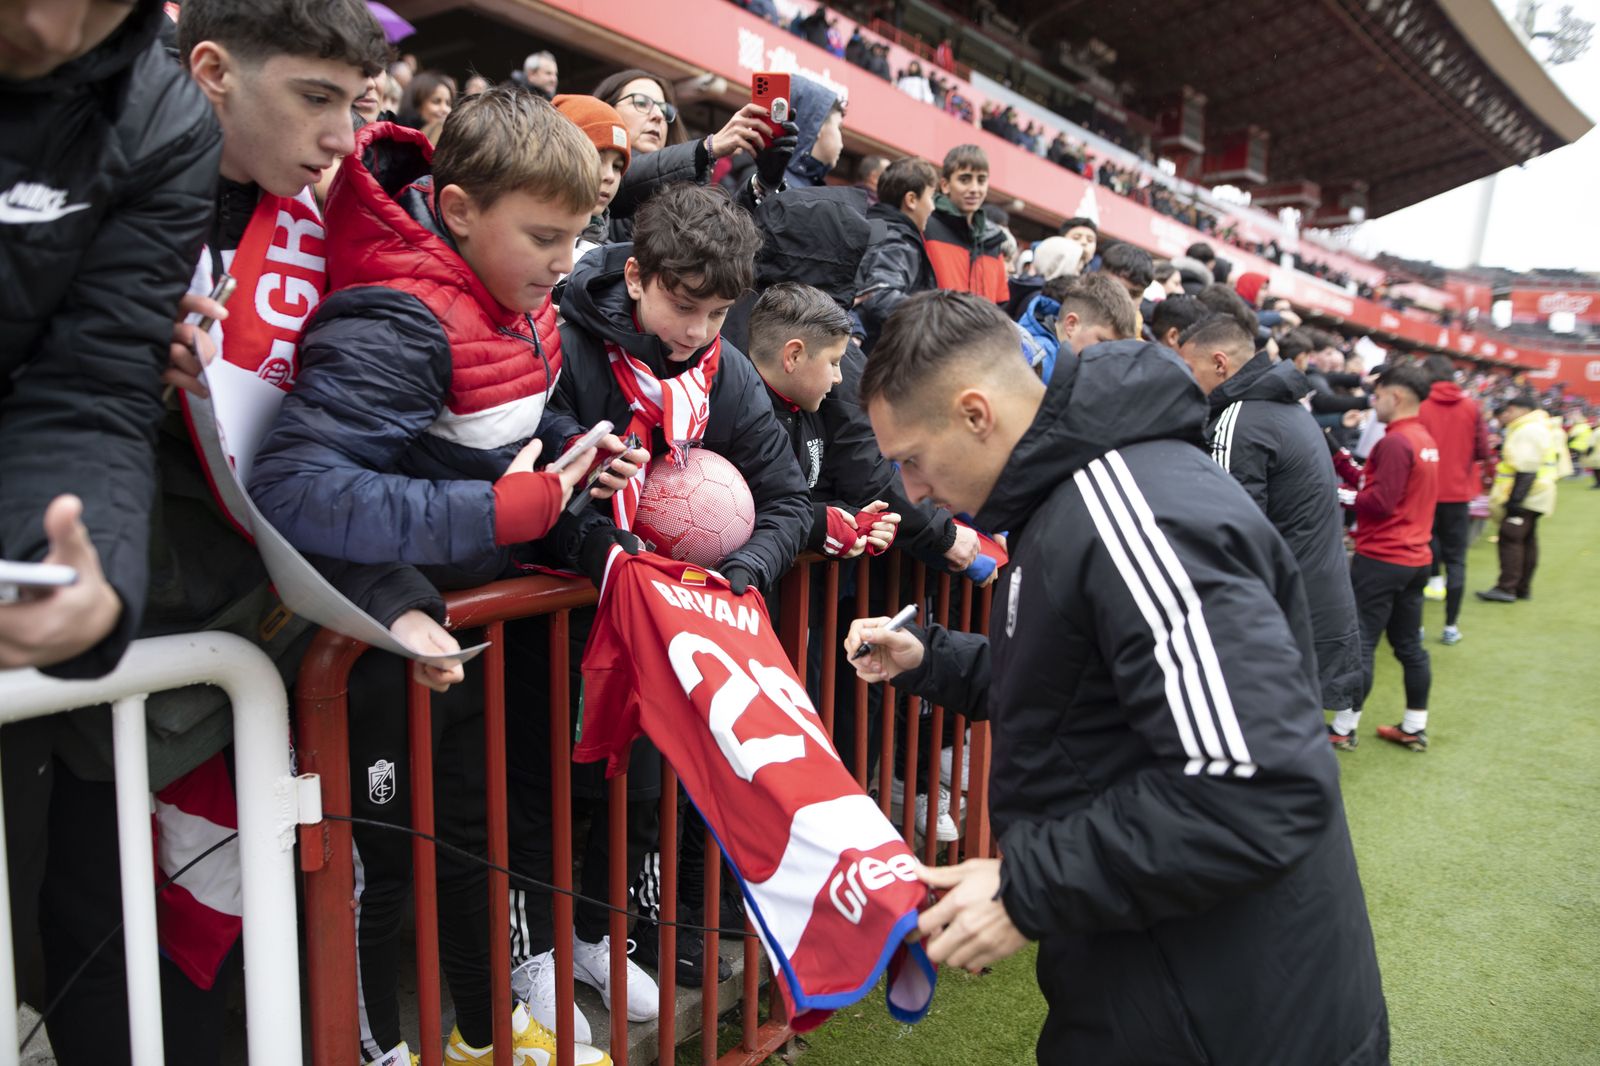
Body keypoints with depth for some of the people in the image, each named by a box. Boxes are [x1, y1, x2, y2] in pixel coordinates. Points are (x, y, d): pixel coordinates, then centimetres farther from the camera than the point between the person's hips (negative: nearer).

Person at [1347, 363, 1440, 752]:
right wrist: (1363, 482, 4)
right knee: (1409, 645, 15)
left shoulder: (1395, 442, -18)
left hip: (1381, 559, -9)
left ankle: (1344, 728, 6)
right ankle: (1415, 728, 23)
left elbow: (1381, 502, -22)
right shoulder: (1426, 439, 11)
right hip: (1415, 556, 9)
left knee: (1359, 644, -1)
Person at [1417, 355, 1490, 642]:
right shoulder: (1470, 408, -2)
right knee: (1455, 560, 10)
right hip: (1457, 493, 2)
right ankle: (1451, 626, 10)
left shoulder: (1420, 407, -10)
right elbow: (1482, 451, -1)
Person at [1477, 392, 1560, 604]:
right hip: (1531, 499, 11)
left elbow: (1526, 471, -23)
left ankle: (1506, 588, -10)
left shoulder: (1528, 431, -17)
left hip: (1524, 498, -11)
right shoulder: (1534, 428, 18)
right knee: (1527, 540, 13)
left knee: (1510, 538, -10)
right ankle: (1523, 588, 20)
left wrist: (1515, 499, -23)